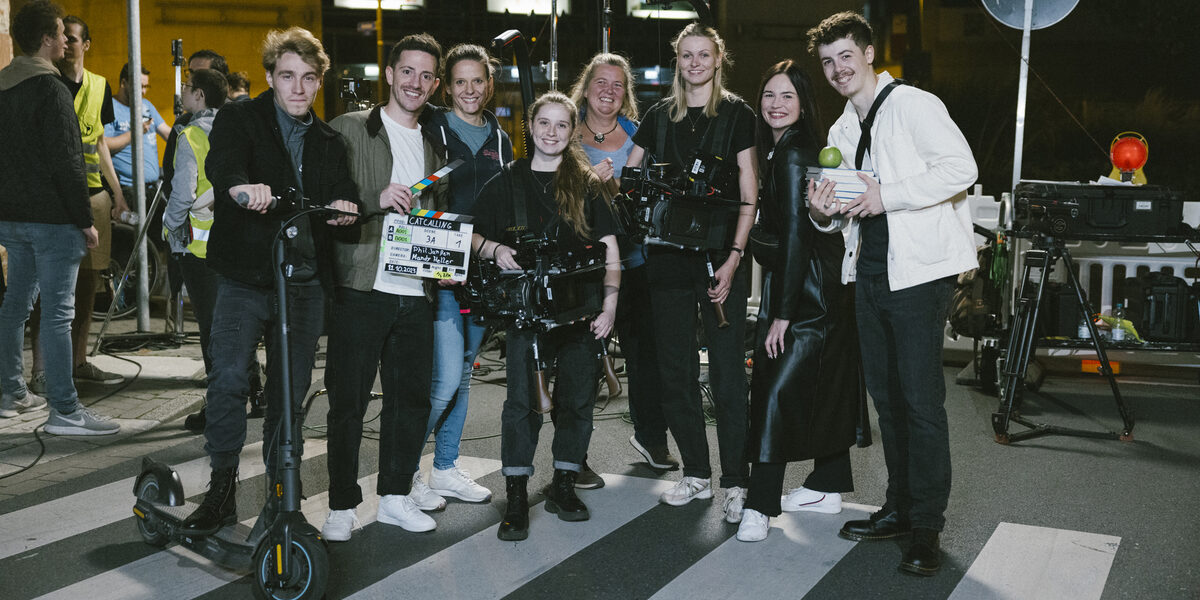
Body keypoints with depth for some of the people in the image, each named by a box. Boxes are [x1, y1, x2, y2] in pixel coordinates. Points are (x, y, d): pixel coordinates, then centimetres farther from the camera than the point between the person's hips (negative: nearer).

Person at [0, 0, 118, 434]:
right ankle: (64, 411, -6)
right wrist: (85, 219, -14)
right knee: (57, 313, -8)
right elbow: (66, 162, -18)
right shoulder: (50, 88, -14)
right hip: (52, 218, -9)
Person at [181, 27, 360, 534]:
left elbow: (342, 192, 6)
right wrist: (241, 186, -42)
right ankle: (221, 490, 1)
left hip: (305, 282, 4)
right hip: (245, 277, -3)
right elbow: (222, 162, -19)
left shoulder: (329, 142, 16)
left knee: (292, 389, 9)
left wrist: (343, 207, -19)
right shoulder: (240, 119, 2)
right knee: (229, 378, -14)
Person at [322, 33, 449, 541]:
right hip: (361, 287, -5)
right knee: (348, 400, 0)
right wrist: (375, 200, -18)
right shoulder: (349, 129, 0)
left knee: (412, 398, 10)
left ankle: (397, 494, 25)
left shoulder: (434, 144, 17)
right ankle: (342, 505, 13)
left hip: (416, 290, 5)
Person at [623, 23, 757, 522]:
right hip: (668, 254, 4)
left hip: (720, 255, -4)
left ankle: (735, 481, 5)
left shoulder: (737, 114, 3)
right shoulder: (659, 116, 13)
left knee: (727, 369, -3)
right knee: (674, 368, 6)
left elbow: (749, 194, -2)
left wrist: (734, 256, -11)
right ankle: (696, 474, 18)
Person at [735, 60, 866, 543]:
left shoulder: (793, 156, -16)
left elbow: (796, 236, -20)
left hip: (808, 295, -10)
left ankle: (761, 504, -8)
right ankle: (828, 487, 27)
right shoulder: (781, 152, 14)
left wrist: (782, 314, -19)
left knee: (776, 390, -11)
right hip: (821, 294, 10)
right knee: (823, 385, 15)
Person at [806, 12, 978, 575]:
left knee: (921, 398, -7)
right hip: (870, 271, 8)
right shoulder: (841, 131, 18)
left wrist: (888, 195, -20)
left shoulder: (914, 105, -5)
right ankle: (900, 507, 23)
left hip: (918, 269, -8)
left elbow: (961, 168, -17)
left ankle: (927, 527, 1)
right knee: (885, 395, 12)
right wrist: (825, 210, 0)